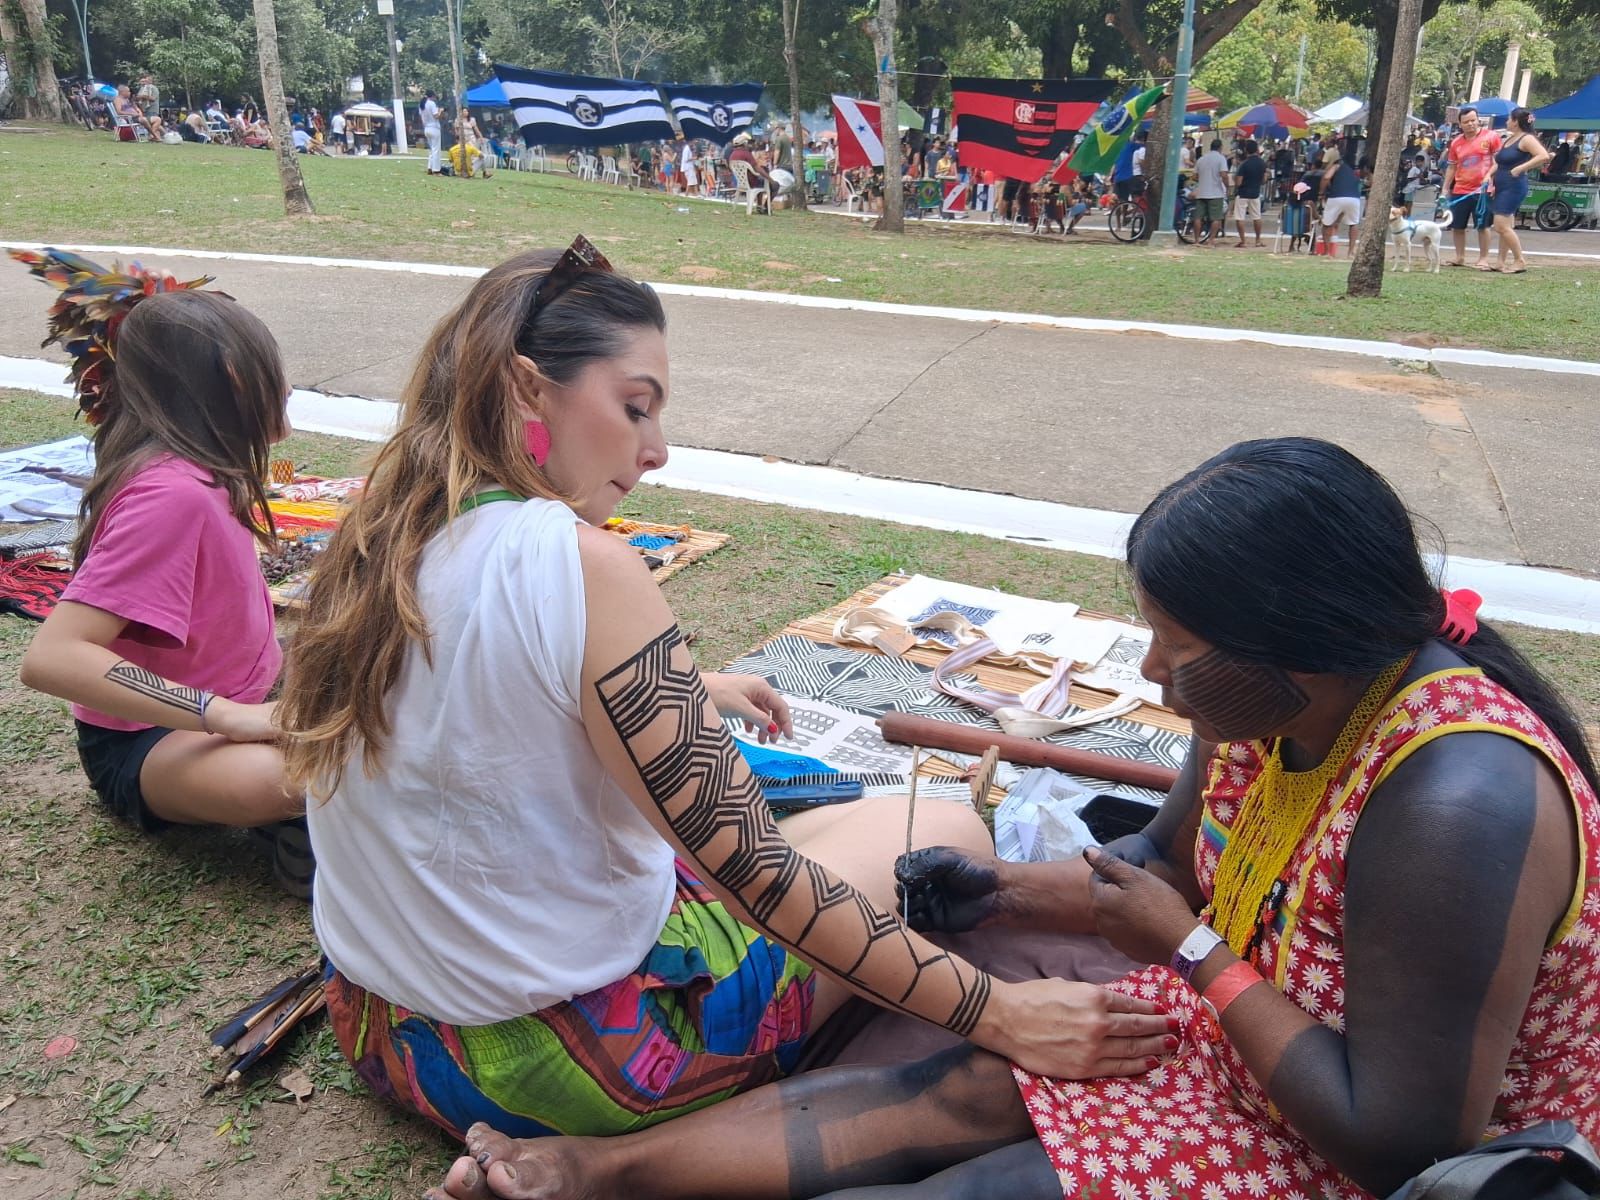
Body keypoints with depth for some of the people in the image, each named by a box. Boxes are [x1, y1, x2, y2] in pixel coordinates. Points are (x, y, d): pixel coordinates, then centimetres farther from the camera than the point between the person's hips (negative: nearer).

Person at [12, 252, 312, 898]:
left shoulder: (197, 473, 0)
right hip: (142, 744, -9)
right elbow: (50, 657, -33)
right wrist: (229, 715, -34)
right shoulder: (171, 491, -26)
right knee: (277, 779, -38)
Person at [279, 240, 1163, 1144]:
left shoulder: (371, 548, -3)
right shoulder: (582, 566, -27)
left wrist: (688, 694, 22)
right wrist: (1000, 1015, -17)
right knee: (947, 833, 3)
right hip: (562, 1061, -8)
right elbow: (753, 869, -25)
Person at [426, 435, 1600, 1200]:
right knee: (945, 1091, -6)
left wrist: (1193, 953, -22)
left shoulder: (1457, 804, -34)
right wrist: (1001, 893, -3)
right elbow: (1173, 858, 9)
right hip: (1257, 1036, 7)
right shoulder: (1270, 708, -8)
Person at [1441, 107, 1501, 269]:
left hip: (1482, 190, -4)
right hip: (1460, 191, 5)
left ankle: (1483, 259, 6)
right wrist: (1445, 188, 11)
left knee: (1483, 226, -1)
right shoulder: (1456, 142, 8)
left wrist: (1489, 175, -18)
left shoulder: (1490, 136, -3)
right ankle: (1460, 257, 21)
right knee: (1456, 226, 8)